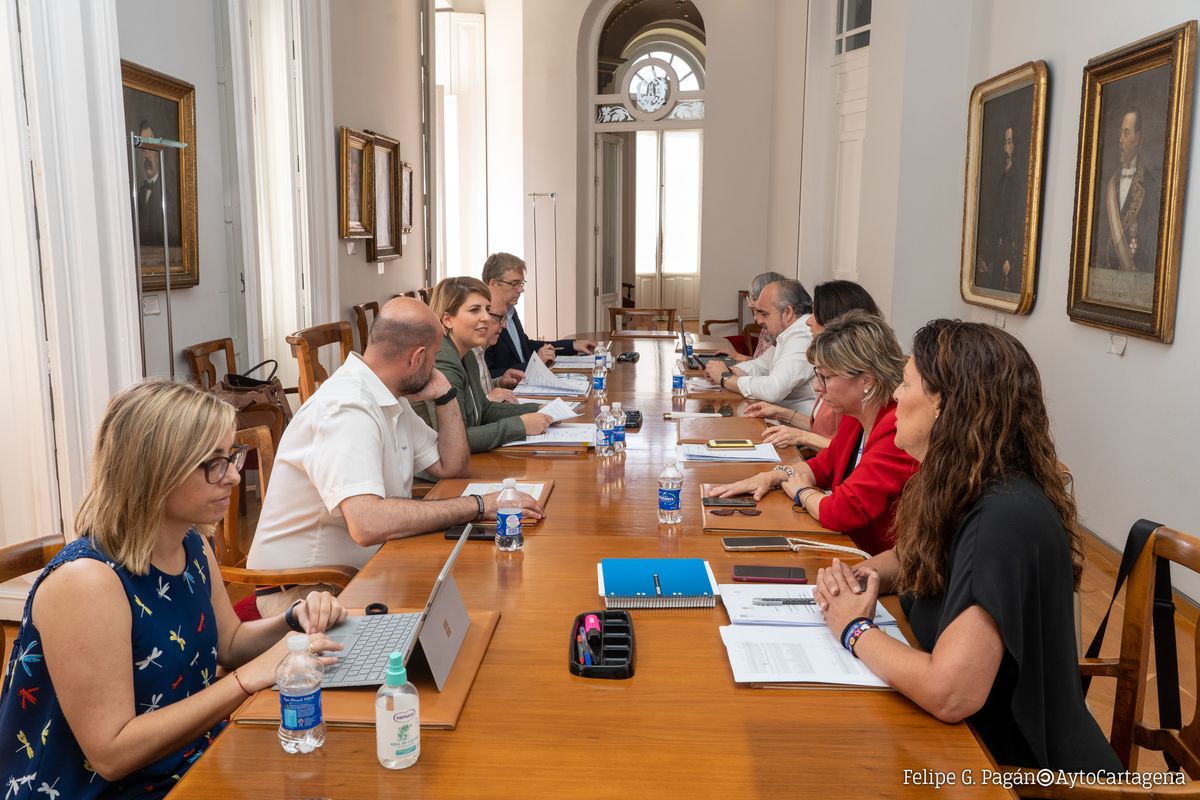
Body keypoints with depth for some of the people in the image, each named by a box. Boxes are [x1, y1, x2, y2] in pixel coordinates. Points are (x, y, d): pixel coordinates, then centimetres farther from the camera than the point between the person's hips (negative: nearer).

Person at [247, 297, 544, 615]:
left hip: (365, 571, 9)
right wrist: (478, 505, -32)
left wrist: (444, 395, 3)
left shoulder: (391, 401, 6)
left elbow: (453, 467, 15)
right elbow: (368, 524, -38)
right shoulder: (346, 408, -25)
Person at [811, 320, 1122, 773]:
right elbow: (912, 558, 19)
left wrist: (854, 629, -17)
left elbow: (949, 693, -34)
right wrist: (857, 578, -3)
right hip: (968, 739, 7)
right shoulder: (960, 493, -1)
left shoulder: (1006, 518, -27)